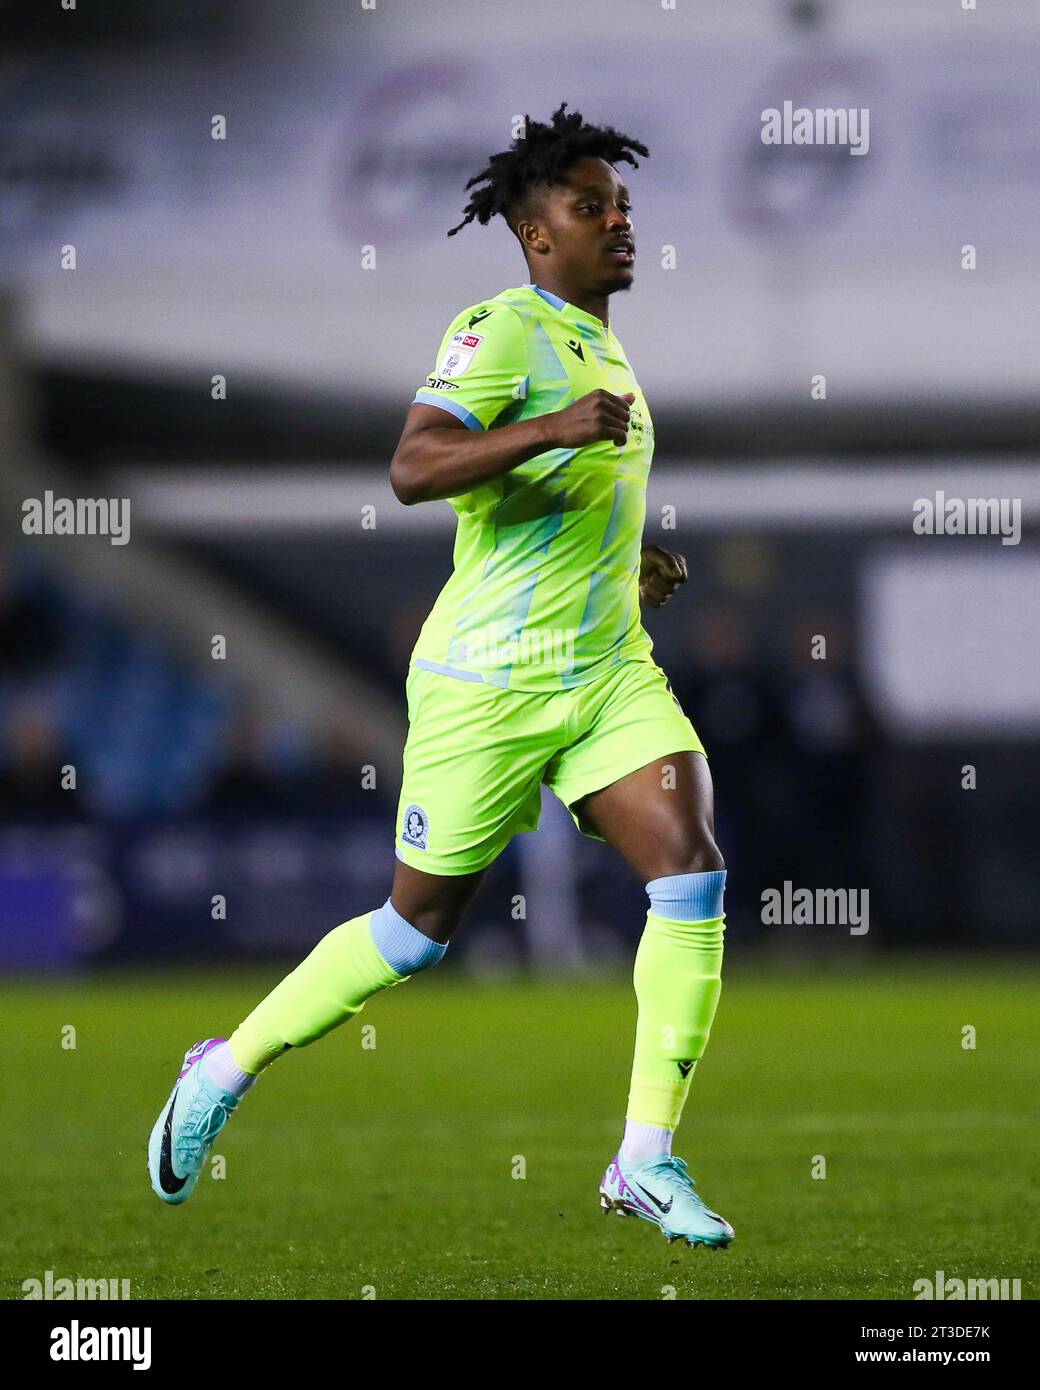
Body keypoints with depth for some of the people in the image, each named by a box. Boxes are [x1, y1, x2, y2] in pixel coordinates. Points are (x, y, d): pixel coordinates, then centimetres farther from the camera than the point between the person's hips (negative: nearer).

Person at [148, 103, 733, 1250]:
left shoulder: (601, 349, 16)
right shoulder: (500, 332, -11)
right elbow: (412, 470, -27)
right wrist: (549, 428, -37)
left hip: (610, 674, 7)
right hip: (489, 680, -7)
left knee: (693, 872, -13)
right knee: (419, 924, 4)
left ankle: (647, 1160, -10)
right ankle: (224, 1071, 26)